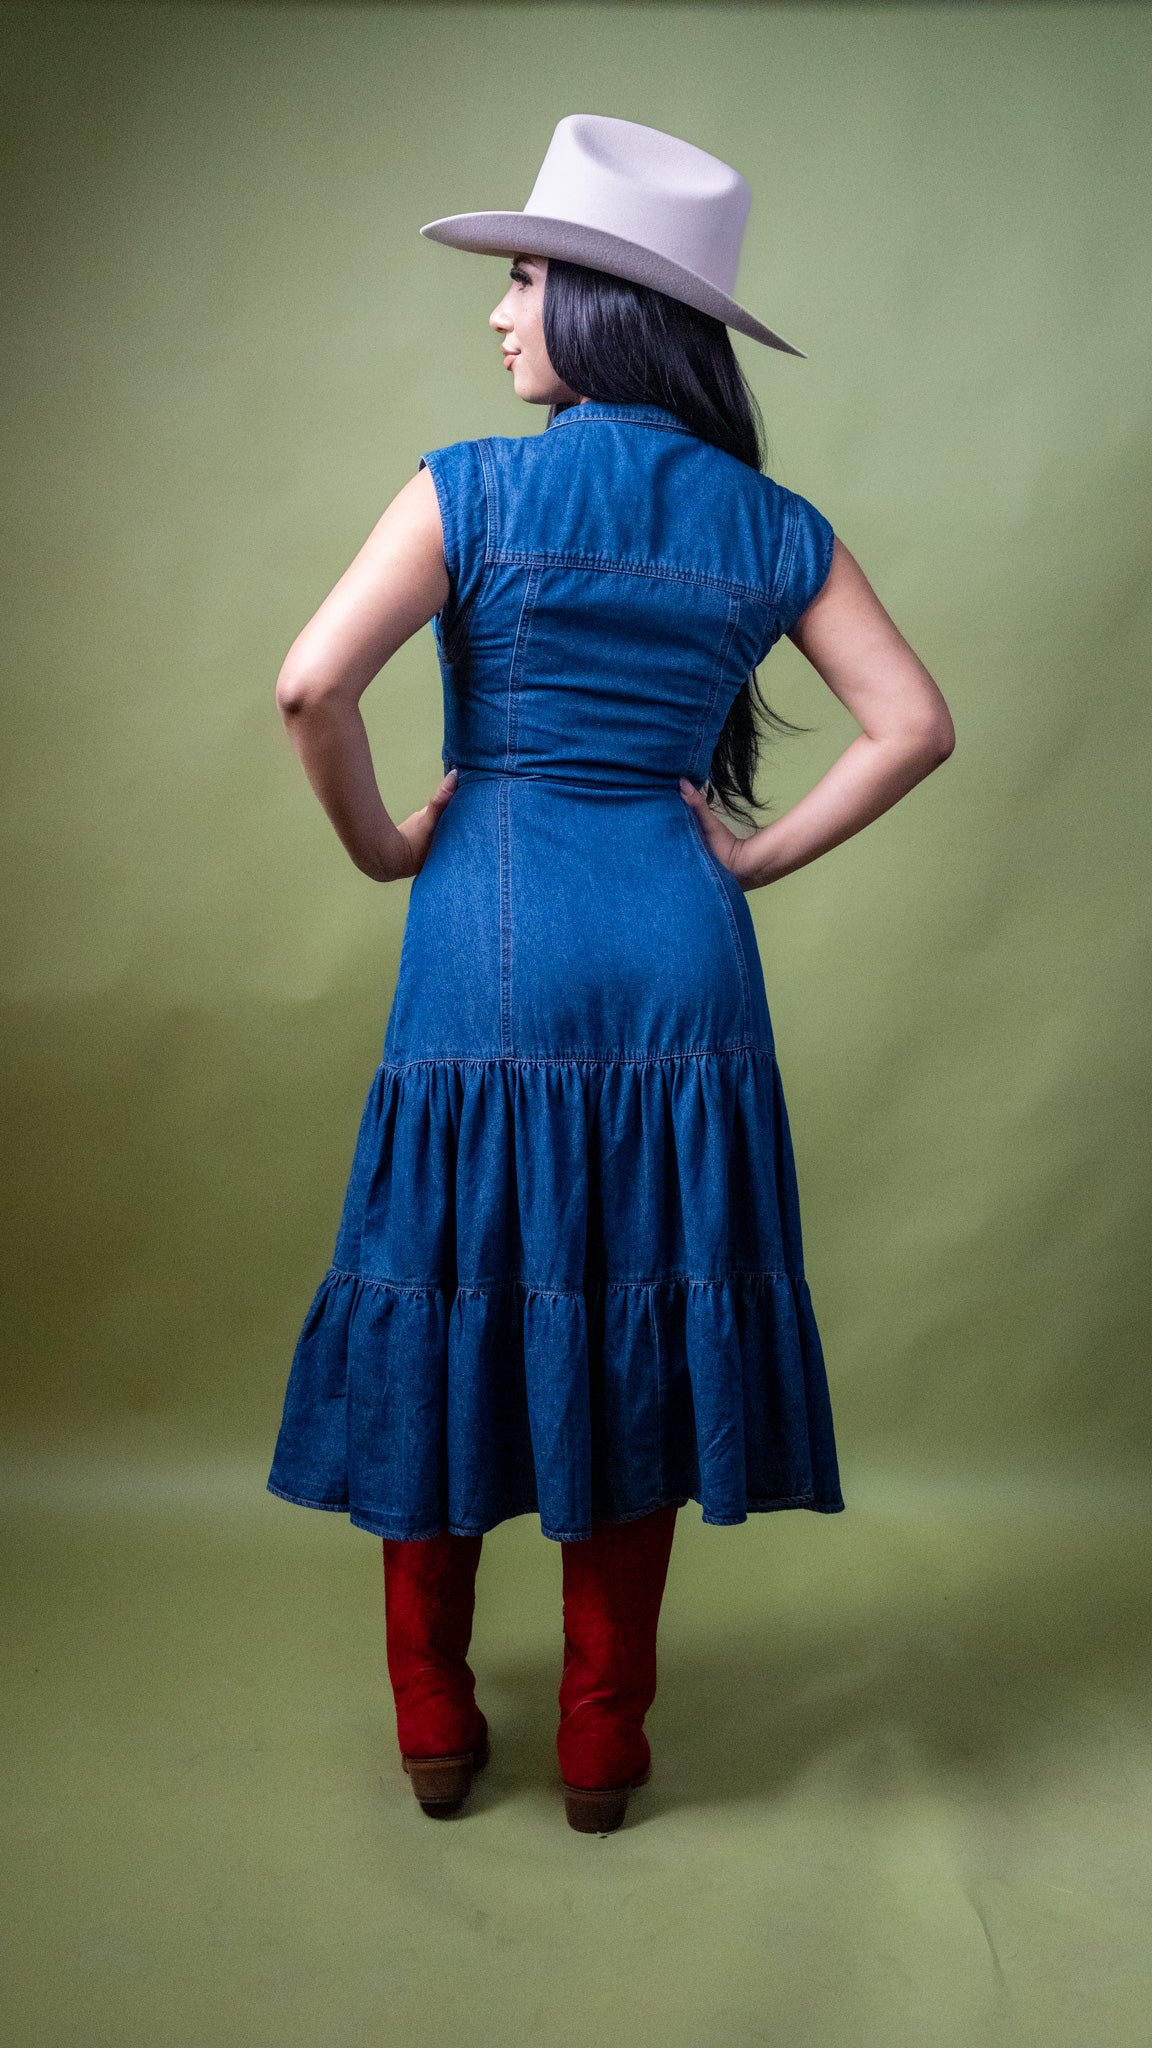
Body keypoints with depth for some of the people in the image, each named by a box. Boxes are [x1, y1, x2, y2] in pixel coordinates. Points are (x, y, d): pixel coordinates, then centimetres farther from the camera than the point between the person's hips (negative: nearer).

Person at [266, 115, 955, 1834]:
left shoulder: (475, 489, -4)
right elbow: (915, 725, 1)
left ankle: (437, 1734, 27)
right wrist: (755, 857, 4)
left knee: (449, 1318, 13)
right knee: (639, 1340, 12)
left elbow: (312, 687, -15)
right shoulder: (772, 526, 6)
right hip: (676, 964, 3)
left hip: (491, 945, -2)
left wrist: (381, 845, 0)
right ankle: (603, 1749, 25)